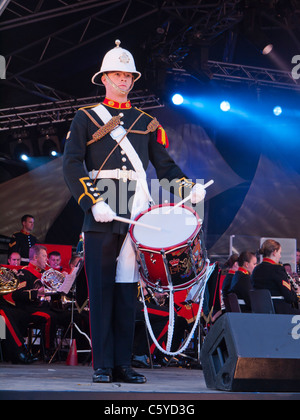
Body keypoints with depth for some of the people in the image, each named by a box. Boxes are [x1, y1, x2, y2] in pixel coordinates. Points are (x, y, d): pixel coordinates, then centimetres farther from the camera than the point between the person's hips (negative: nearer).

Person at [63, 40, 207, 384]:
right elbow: (72, 165, -1)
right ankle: (102, 365, 3)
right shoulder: (85, 118, 10)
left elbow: (164, 165, 15)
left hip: (136, 214, 3)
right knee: (101, 289, -2)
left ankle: (123, 364, 9)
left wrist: (188, 188, -4)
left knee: (127, 290, 3)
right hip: (101, 215, -2)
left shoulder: (147, 123, 19)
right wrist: (94, 202, -14)